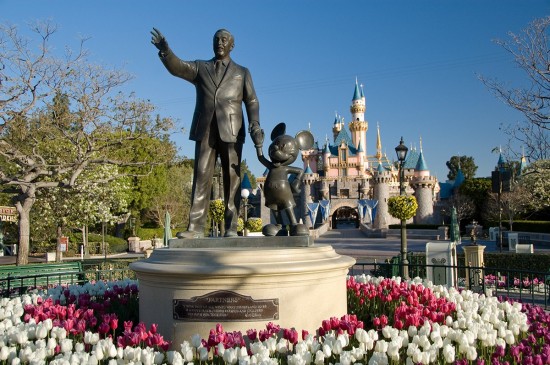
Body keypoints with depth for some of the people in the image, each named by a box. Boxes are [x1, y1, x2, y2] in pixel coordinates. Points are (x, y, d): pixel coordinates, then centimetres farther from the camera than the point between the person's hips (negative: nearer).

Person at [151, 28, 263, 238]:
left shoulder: (242, 72, 18)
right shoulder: (200, 68, 19)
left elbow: (251, 101, 10)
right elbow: (176, 67, 2)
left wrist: (255, 124, -8)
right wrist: (164, 50, -18)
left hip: (231, 131, 0)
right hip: (205, 131, 1)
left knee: (232, 179, -3)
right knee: (201, 178, -6)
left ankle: (231, 228, 0)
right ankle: (196, 227, -7)